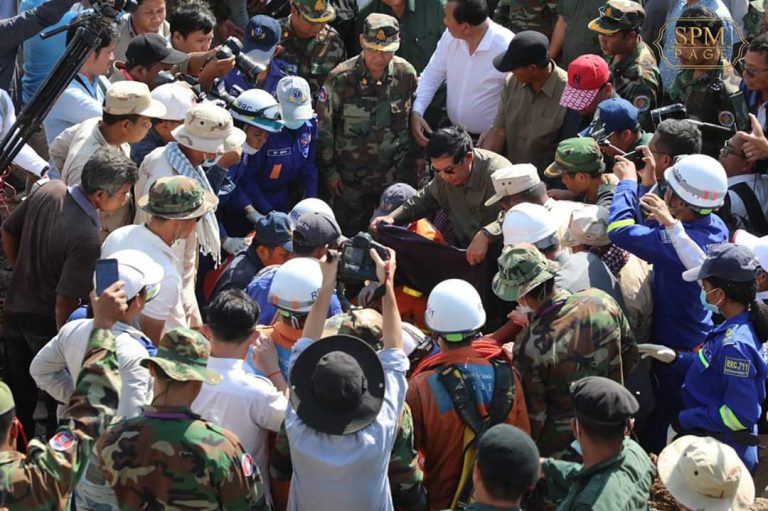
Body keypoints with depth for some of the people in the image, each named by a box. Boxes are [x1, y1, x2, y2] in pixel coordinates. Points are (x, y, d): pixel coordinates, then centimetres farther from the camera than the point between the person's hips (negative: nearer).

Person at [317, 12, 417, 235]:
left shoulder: (406, 74, -5)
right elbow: (323, 126, -6)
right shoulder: (342, 78, -14)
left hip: (397, 176, 2)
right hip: (351, 179, -2)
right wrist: (328, 170, -3)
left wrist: (419, 162, 11)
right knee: (350, 238, 7)